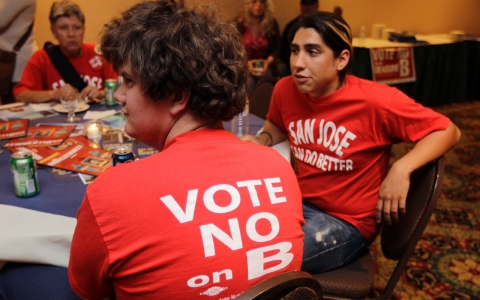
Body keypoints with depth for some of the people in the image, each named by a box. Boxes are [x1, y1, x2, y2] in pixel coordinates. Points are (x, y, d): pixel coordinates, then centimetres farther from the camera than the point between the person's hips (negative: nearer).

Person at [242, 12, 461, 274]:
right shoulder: (285, 90, -6)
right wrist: (260, 141, -4)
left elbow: (448, 131, -11)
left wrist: (401, 169, -27)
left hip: (346, 222, -5)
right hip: (299, 204, 6)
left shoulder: (375, 101, -22)